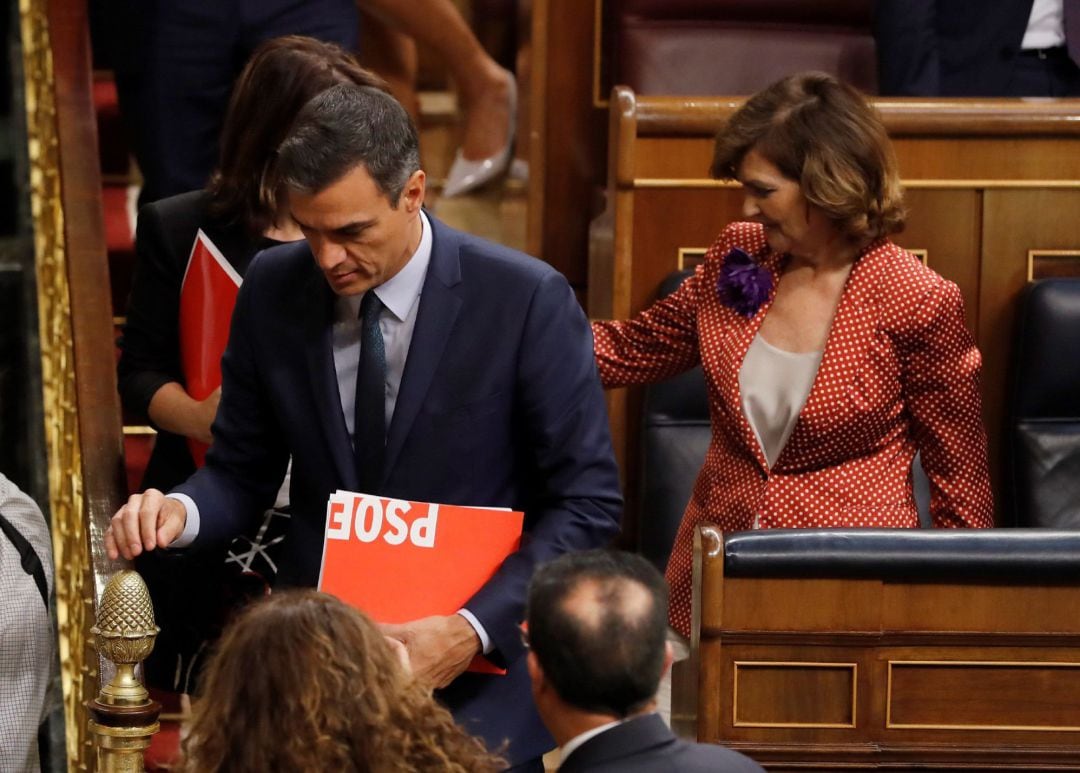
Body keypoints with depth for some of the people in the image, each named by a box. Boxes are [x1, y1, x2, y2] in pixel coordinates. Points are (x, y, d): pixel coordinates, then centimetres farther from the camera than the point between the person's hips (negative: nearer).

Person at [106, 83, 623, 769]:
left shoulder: (527, 300, -13)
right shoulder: (273, 289, -2)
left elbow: (587, 502, -9)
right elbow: (243, 473, 7)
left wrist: (470, 632, -19)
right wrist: (181, 512, -16)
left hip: (477, 674, -3)